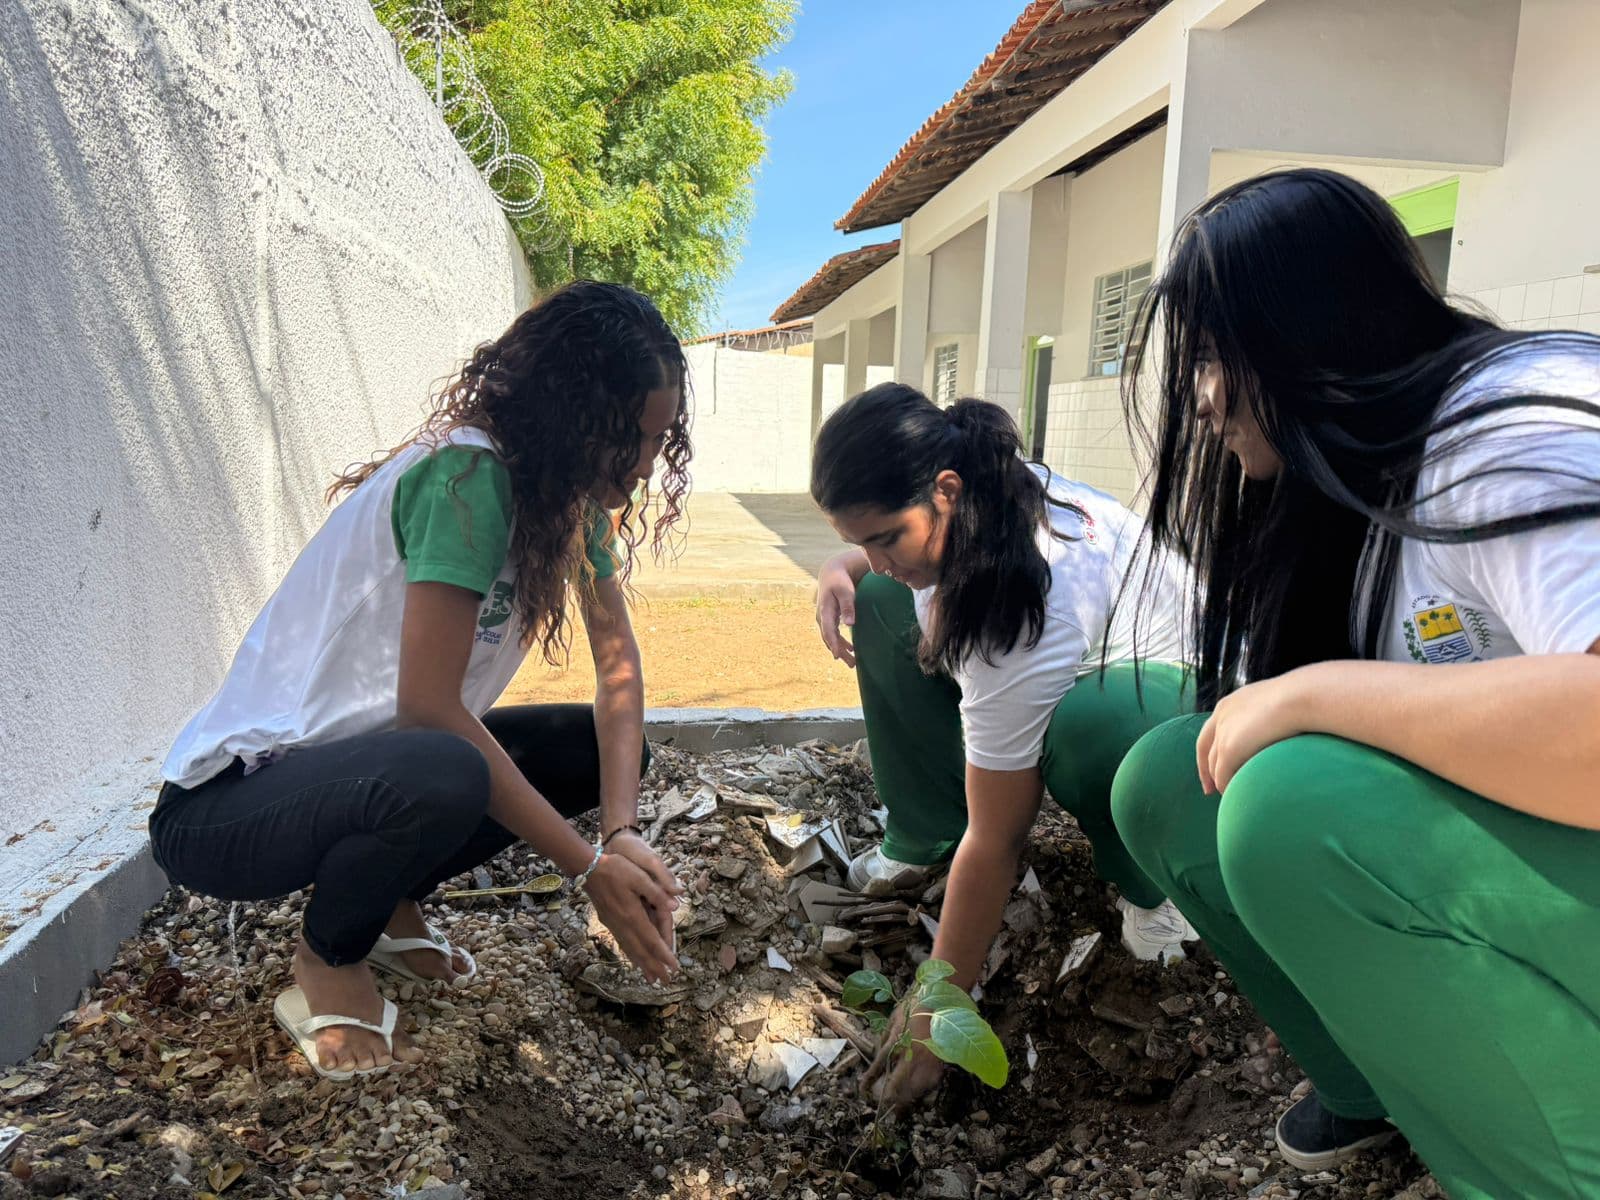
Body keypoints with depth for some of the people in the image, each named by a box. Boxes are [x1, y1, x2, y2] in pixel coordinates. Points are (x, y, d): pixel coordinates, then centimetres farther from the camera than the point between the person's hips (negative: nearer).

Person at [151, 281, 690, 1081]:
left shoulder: (570, 490, -1)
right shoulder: (467, 477, -27)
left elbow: (617, 659, -5)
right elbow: (429, 706, -28)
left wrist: (623, 833, -19)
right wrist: (589, 868, -24)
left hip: (361, 759, 8)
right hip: (225, 803, -8)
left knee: (608, 747, -3)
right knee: (442, 775, -38)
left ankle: (387, 901, 11)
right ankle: (326, 963, -4)